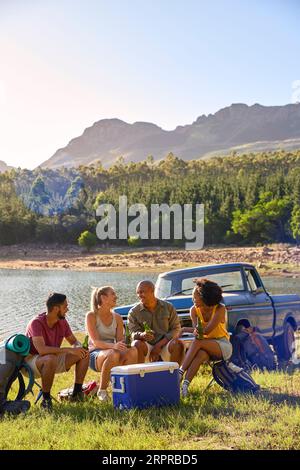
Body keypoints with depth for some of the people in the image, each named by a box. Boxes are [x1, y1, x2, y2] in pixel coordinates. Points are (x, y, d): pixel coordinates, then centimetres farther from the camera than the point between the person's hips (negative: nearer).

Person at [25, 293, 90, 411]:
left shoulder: (62, 322, -2)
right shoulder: (36, 323, -25)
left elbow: (74, 341, 9)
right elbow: (42, 349, -37)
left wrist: (79, 348, -17)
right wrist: (69, 350, -38)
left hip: (53, 359, 7)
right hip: (31, 361, -7)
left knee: (84, 354, -6)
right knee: (50, 359, -41)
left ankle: (77, 393, -2)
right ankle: (46, 400, -24)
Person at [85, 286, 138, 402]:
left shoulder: (117, 318, 11)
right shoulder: (91, 316, -5)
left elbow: (120, 341, 5)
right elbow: (95, 342, -16)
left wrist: (122, 346, -21)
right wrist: (113, 346, -34)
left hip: (112, 352, 4)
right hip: (95, 355, -4)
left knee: (133, 351, -28)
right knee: (113, 354, -39)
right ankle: (102, 390, -19)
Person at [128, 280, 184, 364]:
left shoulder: (168, 307, 7)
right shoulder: (134, 312, 6)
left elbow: (176, 329, 1)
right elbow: (133, 333, -4)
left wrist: (159, 345, -12)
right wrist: (141, 335, -30)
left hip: (164, 345, 1)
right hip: (147, 347, -1)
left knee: (178, 344, -29)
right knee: (137, 345, -32)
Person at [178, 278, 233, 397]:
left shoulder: (220, 309, -14)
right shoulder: (194, 310, 2)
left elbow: (207, 330, -22)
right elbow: (197, 330, -10)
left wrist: (185, 329, -15)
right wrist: (195, 331, -36)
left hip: (223, 346, -3)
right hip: (206, 346, 3)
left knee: (198, 342, -33)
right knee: (201, 354, -36)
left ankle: (180, 373, -38)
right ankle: (185, 384, -47)